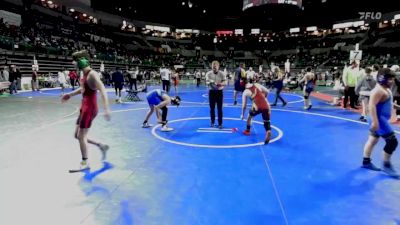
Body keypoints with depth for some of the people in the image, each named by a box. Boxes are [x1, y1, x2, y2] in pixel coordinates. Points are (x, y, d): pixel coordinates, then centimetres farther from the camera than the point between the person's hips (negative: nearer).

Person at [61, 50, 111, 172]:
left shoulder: (92, 74, -18)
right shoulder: (85, 74, 11)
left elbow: (103, 91, -26)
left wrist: (106, 109, -35)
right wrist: (70, 94, 34)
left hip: (90, 108, -10)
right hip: (84, 107, 10)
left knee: (81, 136, -1)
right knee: (78, 135, 15)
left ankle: (85, 163, 14)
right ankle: (101, 146, 25)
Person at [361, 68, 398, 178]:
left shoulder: (386, 89, 12)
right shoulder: (379, 90, -21)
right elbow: (372, 105, -29)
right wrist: (375, 121, -32)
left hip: (382, 119, 11)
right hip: (379, 119, -11)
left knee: (372, 140, 15)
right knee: (392, 141, -7)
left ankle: (366, 162, 24)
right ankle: (386, 165, 6)